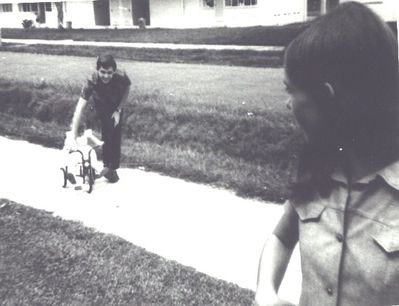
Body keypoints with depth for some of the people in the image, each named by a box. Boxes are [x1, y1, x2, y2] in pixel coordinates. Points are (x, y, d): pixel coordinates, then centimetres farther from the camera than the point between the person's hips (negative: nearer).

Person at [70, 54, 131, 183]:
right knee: (108, 128, -17)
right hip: (101, 103, -1)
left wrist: (118, 110, -21)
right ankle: (108, 165, -1)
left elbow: (127, 90, -12)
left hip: (117, 103, 2)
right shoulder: (92, 81, -39)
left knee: (116, 133, 2)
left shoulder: (121, 77, -36)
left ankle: (113, 167, 16)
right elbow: (80, 106, -44)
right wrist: (73, 134, -51)